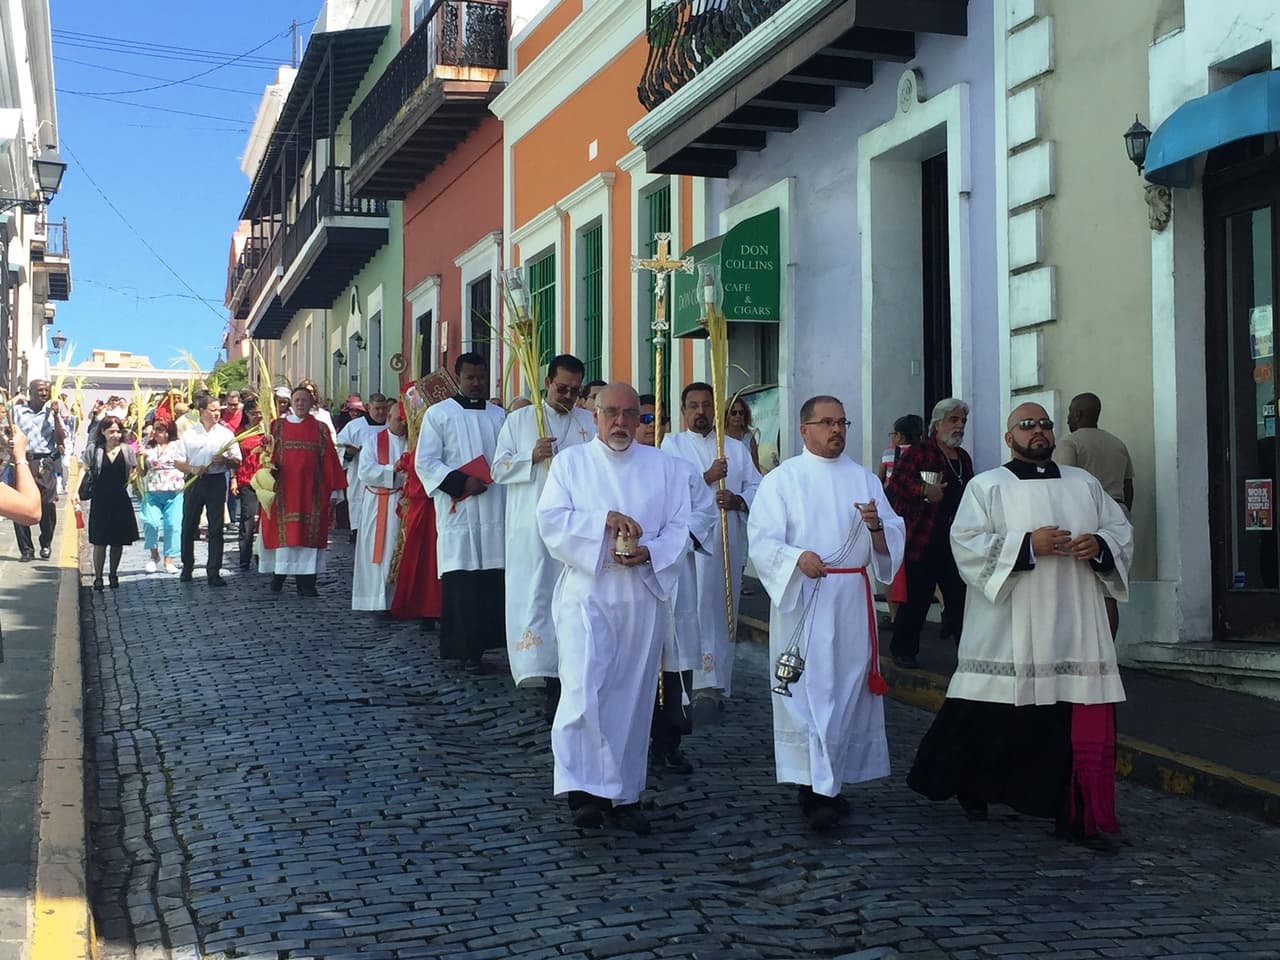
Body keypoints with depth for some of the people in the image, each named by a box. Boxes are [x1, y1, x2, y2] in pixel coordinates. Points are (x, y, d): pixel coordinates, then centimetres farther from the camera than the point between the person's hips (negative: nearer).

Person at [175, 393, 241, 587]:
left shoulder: (225, 433, 5)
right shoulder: (189, 433, 4)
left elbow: (237, 462, 4)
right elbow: (178, 462, 4)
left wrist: (225, 460, -17)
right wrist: (192, 469, -14)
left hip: (217, 482, 0)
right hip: (194, 482, 0)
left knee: (216, 528, -3)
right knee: (189, 526, 8)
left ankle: (214, 572, 0)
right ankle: (187, 567, 25)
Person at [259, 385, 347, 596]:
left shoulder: (320, 428, 7)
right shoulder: (278, 426, 8)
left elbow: (329, 459, 4)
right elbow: (267, 454, 5)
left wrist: (334, 488, 0)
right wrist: (269, 466, -16)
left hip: (312, 489, 0)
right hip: (284, 489, 0)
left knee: (310, 532, -1)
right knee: (284, 531, 1)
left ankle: (306, 583, 1)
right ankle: (279, 573, 13)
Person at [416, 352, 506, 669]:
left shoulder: (499, 415, 15)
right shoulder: (439, 413, 4)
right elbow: (424, 462, -2)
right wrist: (461, 482, -12)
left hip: (496, 510, 3)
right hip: (458, 511, -3)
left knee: (496, 581, -1)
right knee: (462, 583, -5)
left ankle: (490, 641, 6)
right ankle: (466, 650, -1)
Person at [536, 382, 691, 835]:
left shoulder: (661, 466, 12)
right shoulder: (570, 462, 7)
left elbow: (679, 526, 6)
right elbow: (551, 519, -5)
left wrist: (649, 551, -13)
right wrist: (604, 519, -18)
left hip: (642, 593, 2)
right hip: (586, 591, -2)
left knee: (633, 695, 6)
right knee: (584, 691, -14)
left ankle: (625, 795, 15)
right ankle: (583, 790, -12)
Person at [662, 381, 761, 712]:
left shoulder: (736, 448, 17)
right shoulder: (672, 445, 8)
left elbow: (757, 487, 10)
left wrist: (737, 500, -9)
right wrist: (707, 477, -16)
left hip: (728, 545, 3)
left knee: (723, 614, 4)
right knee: (693, 614, -11)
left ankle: (715, 686, 11)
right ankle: (705, 686, -12)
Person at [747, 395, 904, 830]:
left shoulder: (864, 479, 13)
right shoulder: (782, 479, 3)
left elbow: (893, 541, 9)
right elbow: (762, 539, -6)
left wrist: (876, 525, -13)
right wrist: (798, 557, -24)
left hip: (854, 600, 4)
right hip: (802, 598, -4)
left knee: (848, 688, 5)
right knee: (807, 688, -8)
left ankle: (831, 781, 16)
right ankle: (813, 788, -7)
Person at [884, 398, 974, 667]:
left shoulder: (963, 457, 18)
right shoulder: (919, 452, -4)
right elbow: (895, 482, -15)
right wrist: (924, 490, -26)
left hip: (956, 542, 6)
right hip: (923, 541, -6)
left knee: (960, 597, 3)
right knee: (916, 597, 0)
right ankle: (903, 651, 12)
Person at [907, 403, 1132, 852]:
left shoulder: (1085, 484, 16)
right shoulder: (987, 487, 3)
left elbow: (1121, 528, 18)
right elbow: (967, 542, -8)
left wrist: (1100, 545, -4)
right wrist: (1027, 545, -18)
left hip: (1076, 628, 3)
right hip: (1010, 631, -3)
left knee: (1085, 723, -3)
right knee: (993, 717, 3)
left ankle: (1079, 815, 4)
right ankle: (971, 787, 26)